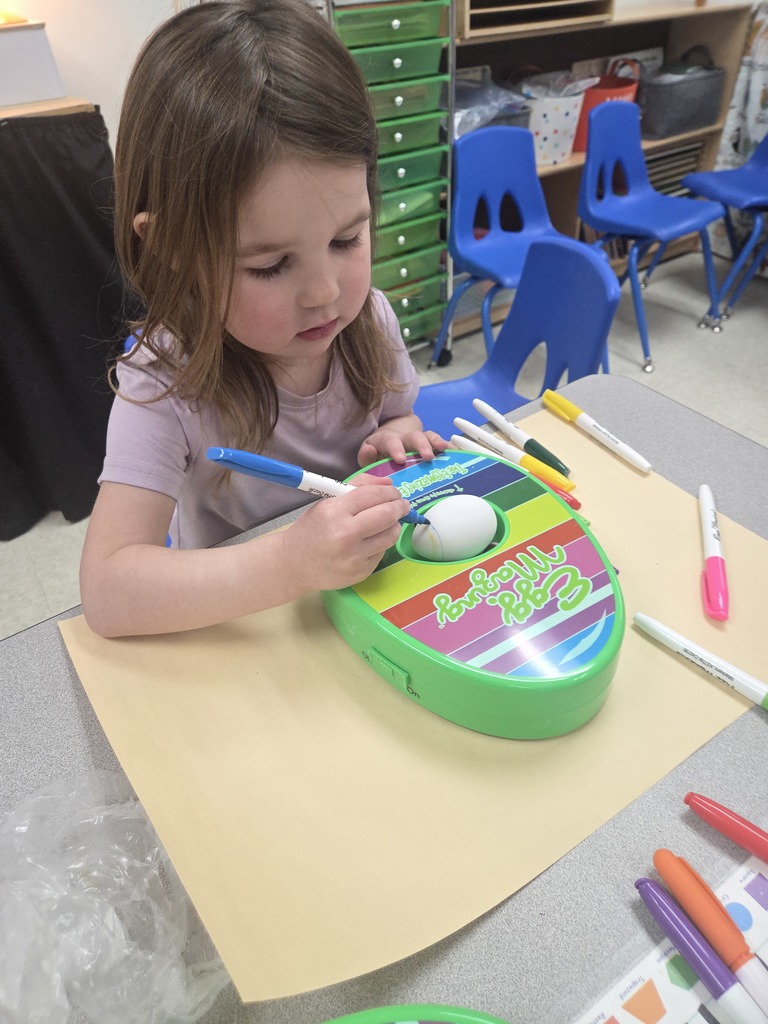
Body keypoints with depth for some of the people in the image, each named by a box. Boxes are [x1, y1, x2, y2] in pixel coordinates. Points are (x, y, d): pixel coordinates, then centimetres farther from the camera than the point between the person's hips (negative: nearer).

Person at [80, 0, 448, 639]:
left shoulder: (369, 321, -10)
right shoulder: (164, 385, -23)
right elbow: (107, 592, -27)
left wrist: (400, 442, -13)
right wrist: (289, 563, -39)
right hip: (238, 635, -2)